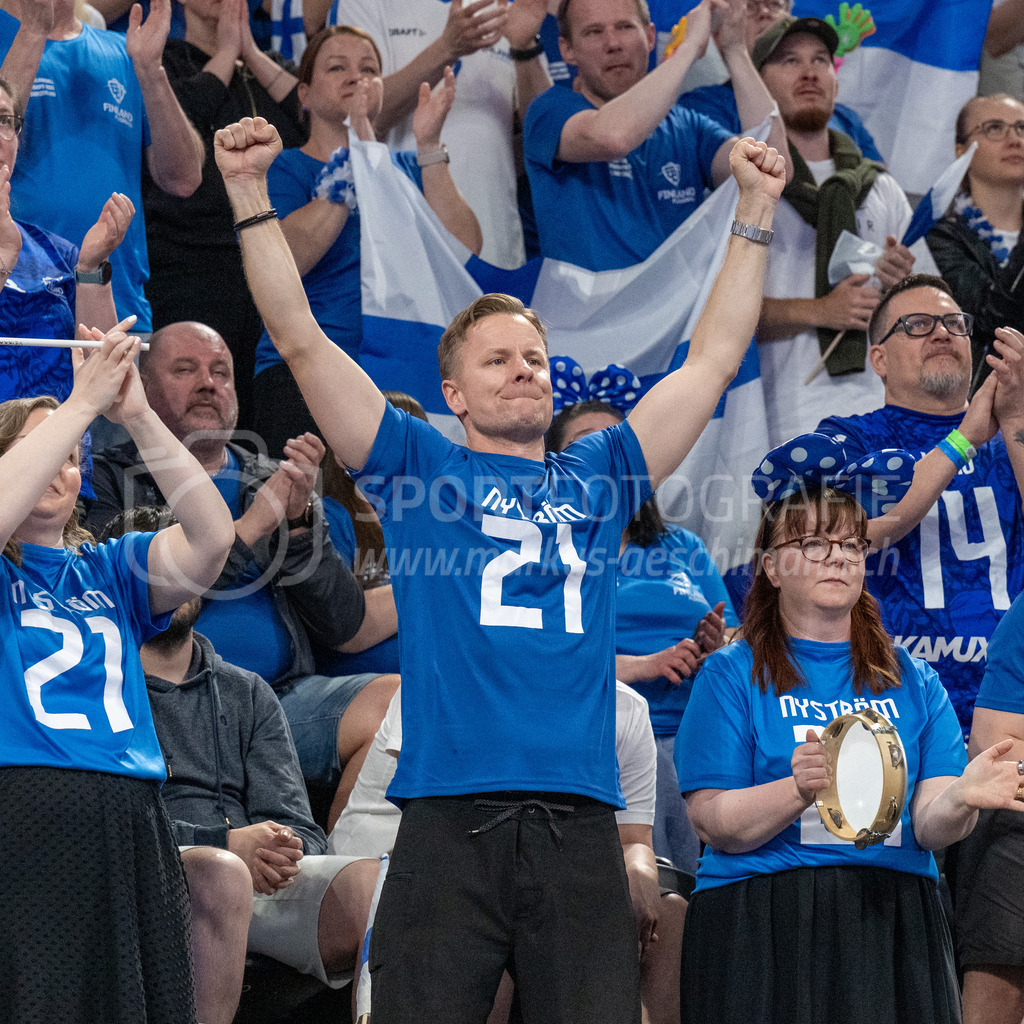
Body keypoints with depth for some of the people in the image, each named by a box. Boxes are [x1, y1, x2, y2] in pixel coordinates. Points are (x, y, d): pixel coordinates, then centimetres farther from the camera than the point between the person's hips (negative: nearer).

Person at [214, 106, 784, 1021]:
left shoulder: (597, 478, 20)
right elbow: (302, 340, 7)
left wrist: (754, 214, 20)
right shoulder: (419, 466, 13)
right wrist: (249, 194, 1)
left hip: (578, 827, 3)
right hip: (448, 819, -2)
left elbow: (714, 359, 22)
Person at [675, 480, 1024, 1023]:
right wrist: (801, 789, -23)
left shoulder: (913, 681, 13)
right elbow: (714, 823, -6)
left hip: (892, 922, 3)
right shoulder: (731, 674, 3)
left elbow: (928, 827, 4)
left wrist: (961, 799, -19)